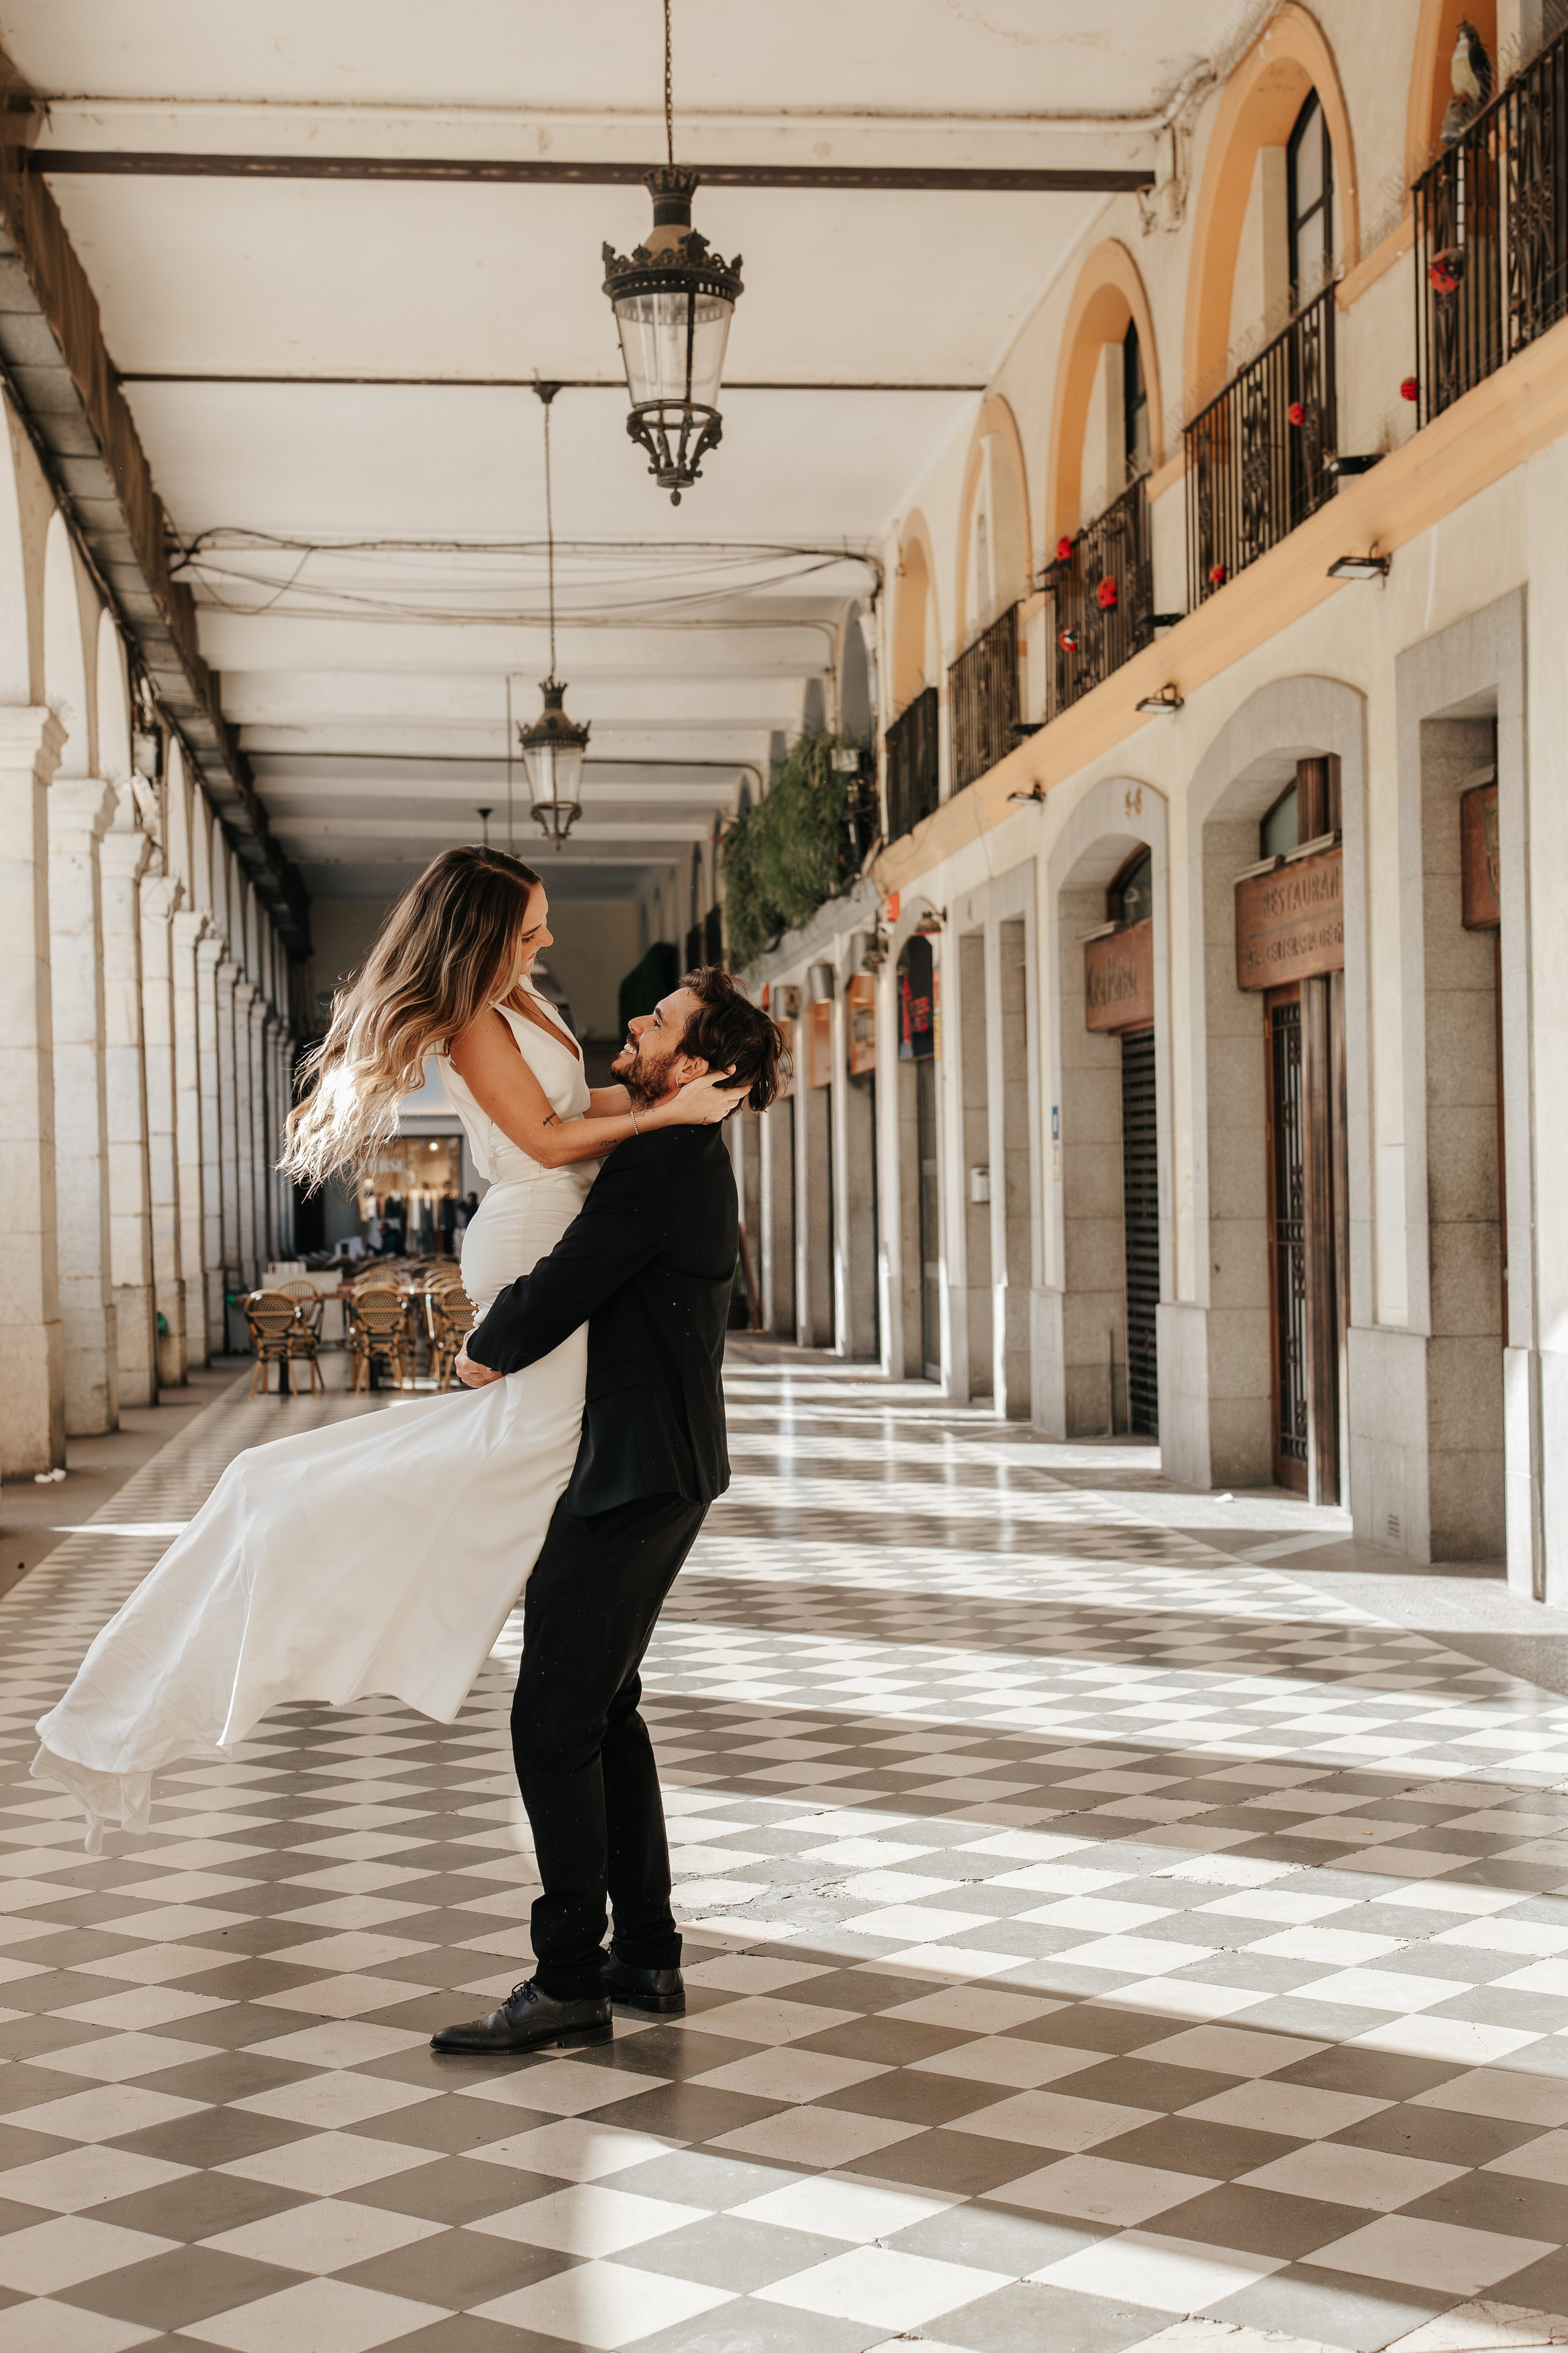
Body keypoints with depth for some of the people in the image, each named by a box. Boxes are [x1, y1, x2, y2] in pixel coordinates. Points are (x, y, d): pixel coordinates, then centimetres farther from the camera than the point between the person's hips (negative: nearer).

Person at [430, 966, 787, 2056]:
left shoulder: (665, 1164, -18)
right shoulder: (693, 1158, 15)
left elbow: (563, 1286, -21)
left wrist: (485, 1351, -3)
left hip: (635, 1471, -11)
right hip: (662, 1466, 11)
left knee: (553, 1718, -6)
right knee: (605, 1707, 16)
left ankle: (569, 1982, -1)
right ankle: (647, 1953, 22)